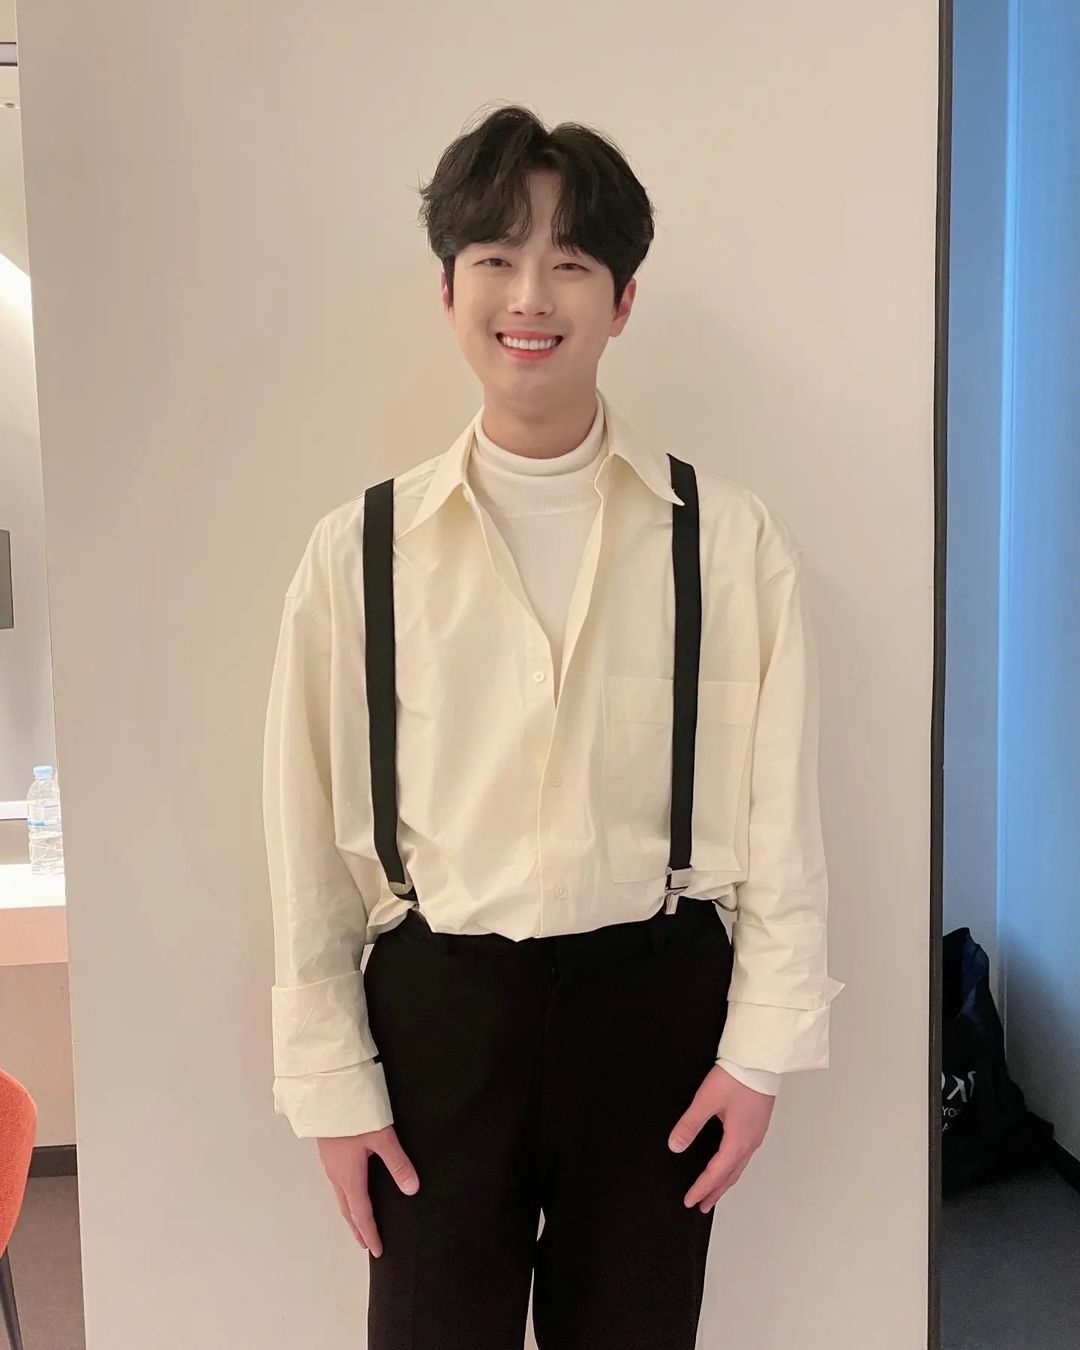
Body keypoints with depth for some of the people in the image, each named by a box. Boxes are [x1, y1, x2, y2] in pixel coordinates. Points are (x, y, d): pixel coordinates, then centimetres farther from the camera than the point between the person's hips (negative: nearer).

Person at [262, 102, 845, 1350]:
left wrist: (763, 1046, -1)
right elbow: (311, 833, -1)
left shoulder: (732, 541, -6)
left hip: (654, 1000, 0)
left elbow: (779, 813, -2)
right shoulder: (360, 549, -5)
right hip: (437, 1007, 0)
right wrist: (329, 1076, 1)